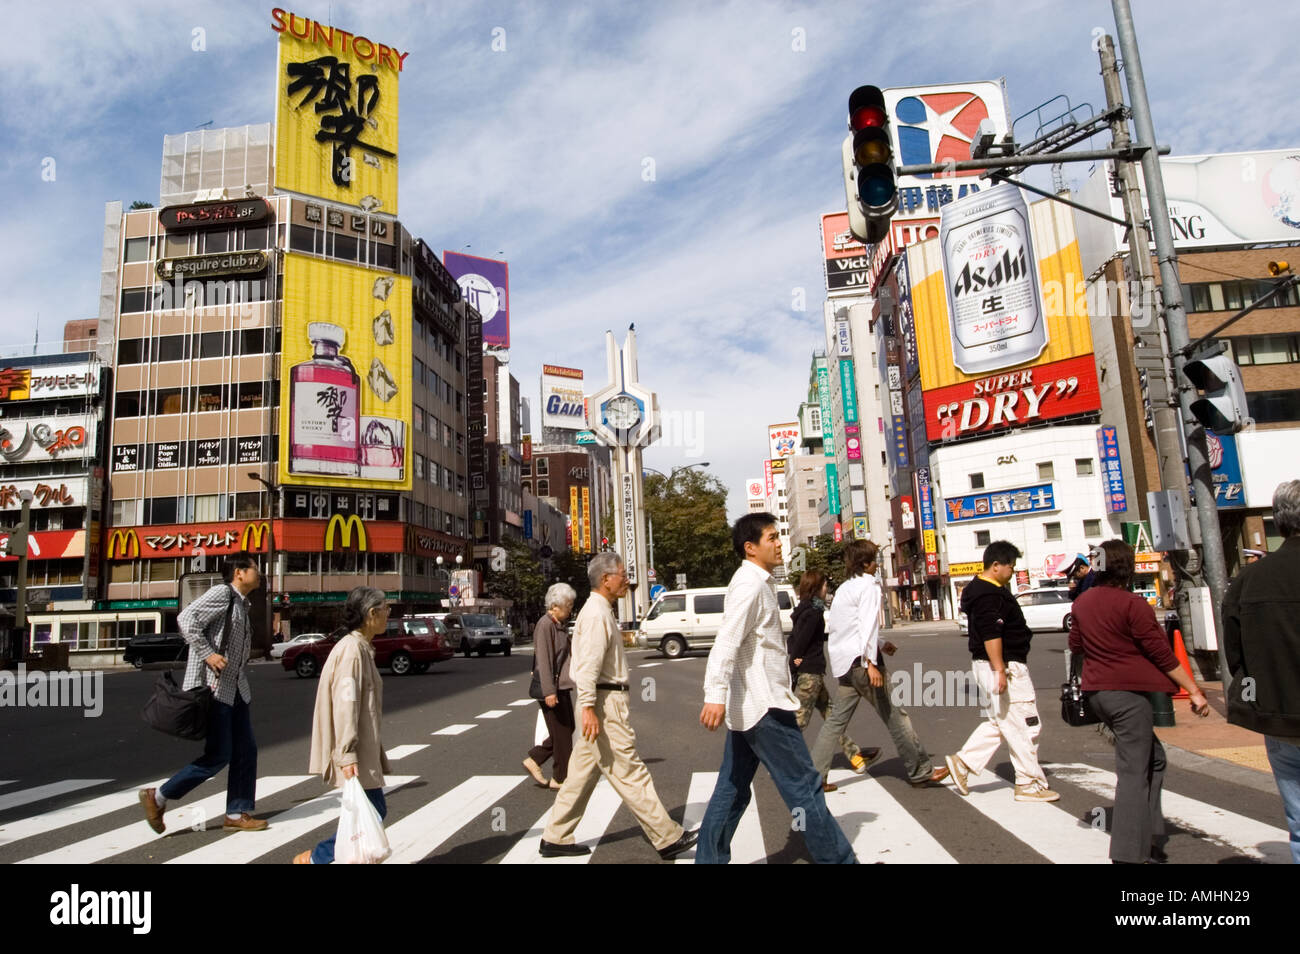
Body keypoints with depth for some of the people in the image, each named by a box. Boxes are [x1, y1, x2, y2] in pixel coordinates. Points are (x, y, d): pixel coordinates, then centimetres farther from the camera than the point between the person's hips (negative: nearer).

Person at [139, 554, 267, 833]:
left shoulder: (241, 604, 18)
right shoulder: (221, 592, -8)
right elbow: (186, 619, -21)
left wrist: (244, 683, 16)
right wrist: (207, 654, -24)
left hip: (235, 689, 9)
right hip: (213, 687, -9)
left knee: (246, 752, 7)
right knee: (218, 755, -6)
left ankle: (237, 814, 14)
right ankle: (157, 797, 9)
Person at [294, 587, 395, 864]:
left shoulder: (362, 648, 14)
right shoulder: (351, 649, -17)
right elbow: (344, 705, -23)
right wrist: (347, 756, -25)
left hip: (363, 750, 10)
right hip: (354, 756, -10)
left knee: (374, 811, 11)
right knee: (373, 812, -6)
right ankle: (314, 858, 6)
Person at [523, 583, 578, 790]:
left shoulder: (558, 625, 14)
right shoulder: (545, 625, -17)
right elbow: (543, 660, -22)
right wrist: (549, 691, -25)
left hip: (561, 686, 10)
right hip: (551, 688, -10)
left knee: (567, 729, 14)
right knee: (561, 732, -1)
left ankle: (534, 760, 21)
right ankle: (561, 778, 11)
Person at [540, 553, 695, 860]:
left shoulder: (600, 611, 17)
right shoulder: (596, 614, -17)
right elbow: (588, 665, -23)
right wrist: (588, 708, -26)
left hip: (605, 701, 10)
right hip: (604, 703, -10)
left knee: (582, 772, 14)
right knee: (630, 773, -2)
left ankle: (556, 838, 22)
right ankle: (667, 839, 6)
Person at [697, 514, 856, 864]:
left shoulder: (758, 583, 16)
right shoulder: (749, 584, -15)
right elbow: (726, 641, -28)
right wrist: (716, 695, -37)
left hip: (750, 705, 10)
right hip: (762, 705, -10)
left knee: (732, 788, 13)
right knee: (804, 787, 0)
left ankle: (709, 859, 19)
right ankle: (837, 858, 11)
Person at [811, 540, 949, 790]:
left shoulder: (843, 588, 18)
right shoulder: (869, 585, -7)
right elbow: (867, 625, -18)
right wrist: (871, 663, -22)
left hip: (843, 663, 8)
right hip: (860, 659, -8)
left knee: (836, 720, 8)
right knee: (895, 715, 3)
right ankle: (921, 772, 13)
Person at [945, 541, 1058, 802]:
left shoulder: (983, 590, 15)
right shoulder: (989, 595, -19)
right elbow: (991, 635, -26)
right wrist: (1000, 670, -28)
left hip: (997, 665, 11)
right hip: (1003, 666, -11)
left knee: (998, 722, 17)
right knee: (1024, 726, -1)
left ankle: (962, 762, 15)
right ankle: (1030, 784, 9)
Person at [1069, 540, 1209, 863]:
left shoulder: (1082, 603, 7)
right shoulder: (1132, 604, -14)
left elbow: (1075, 645, 19)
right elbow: (1162, 653, -13)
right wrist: (1194, 691, -6)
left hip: (1097, 691, 7)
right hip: (1129, 692, -7)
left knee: (1152, 758, 21)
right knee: (1134, 772, -2)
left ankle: (1149, 837, 24)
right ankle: (1128, 853, 0)